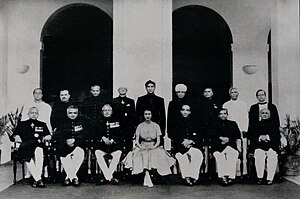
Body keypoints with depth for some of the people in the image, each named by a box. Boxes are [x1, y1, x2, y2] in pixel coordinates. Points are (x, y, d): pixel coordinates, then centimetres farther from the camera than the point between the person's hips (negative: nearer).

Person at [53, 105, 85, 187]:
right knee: (63, 154, -32)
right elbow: (56, 136, 3)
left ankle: (69, 176, -20)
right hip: (65, 146, 0)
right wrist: (66, 141, -14)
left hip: (78, 145, 0)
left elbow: (84, 136, 3)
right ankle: (74, 177, -21)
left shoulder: (81, 123, 13)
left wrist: (74, 140, -13)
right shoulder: (63, 123, 14)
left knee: (80, 152, -33)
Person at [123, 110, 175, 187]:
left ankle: (146, 178, -20)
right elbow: (137, 140, 6)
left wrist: (154, 146, -14)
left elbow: (158, 141, 4)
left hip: (153, 146, 1)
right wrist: (140, 146, -13)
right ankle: (148, 178, -33)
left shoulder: (156, 126, 8)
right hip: (142, 146, 0)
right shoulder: (140, 126, 9)